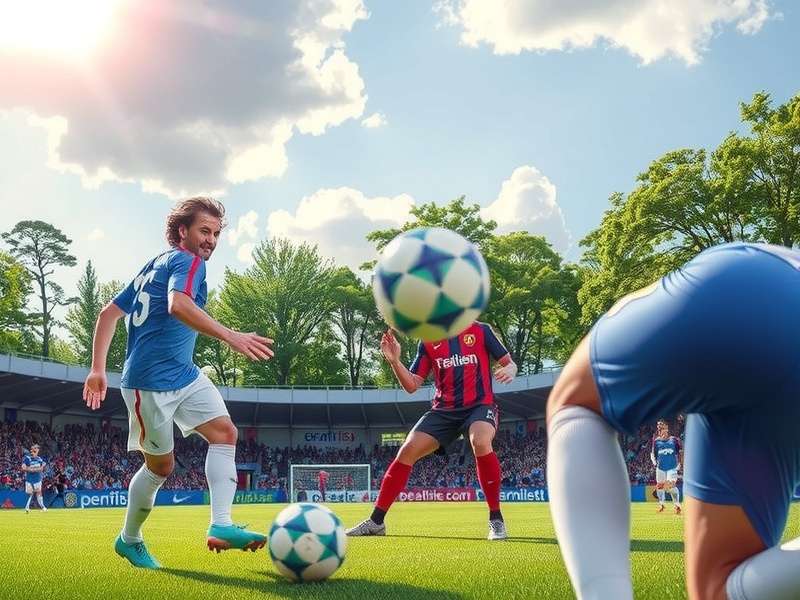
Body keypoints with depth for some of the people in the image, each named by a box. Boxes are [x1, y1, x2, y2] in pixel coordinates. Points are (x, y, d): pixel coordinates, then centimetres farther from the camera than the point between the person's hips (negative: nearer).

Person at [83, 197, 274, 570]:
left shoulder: (156, 264, 18)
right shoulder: (188, 262, -10)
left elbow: (109, 312, 16)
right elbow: (178, 305, -33)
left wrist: (98, 368, 14)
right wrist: (231, 337, -41)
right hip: (151, 381, -9)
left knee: (225, 433, -7)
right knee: (161, 465, 4)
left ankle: (221, 525, -17)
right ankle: (129, 540, 25)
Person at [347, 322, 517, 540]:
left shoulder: (480, 331, 1)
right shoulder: (428, 341, 8)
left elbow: (509, 363, 5)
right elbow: (411, 386, 6)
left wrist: (509, 370, -20)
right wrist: (394, 361, -11)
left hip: (480, 405, -3)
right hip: (444, 410, 3)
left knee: (481, 443, -36)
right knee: (407, 450, -12)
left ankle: (496, 519, -20)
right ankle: (376, 521, 1)